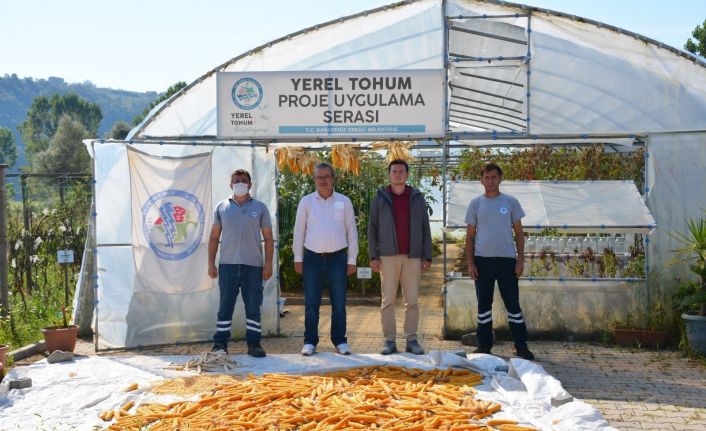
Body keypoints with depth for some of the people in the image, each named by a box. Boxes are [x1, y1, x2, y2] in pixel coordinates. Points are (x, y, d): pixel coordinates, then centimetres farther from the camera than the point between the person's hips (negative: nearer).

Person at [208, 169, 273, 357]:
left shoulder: (259, 207, 7)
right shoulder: (222, 207, 9)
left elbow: (268, 238, 7)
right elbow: (214, 237, 11)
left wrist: (268, 264, -1)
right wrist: (211, 262, 4)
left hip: (253, 265, 0)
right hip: (228, 264, 0)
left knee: (253, 306, 3)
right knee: (225, 306, 3)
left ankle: (254, 343, 10)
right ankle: (220, 343, 9)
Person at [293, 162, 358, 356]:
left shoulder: (344, 201, 6)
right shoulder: (306, 201, 6)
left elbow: (351, 231, 7)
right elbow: (299, 230, 7)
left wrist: (352, 260, 3)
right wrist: (298, 258, 3)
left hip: (337, 258, 0)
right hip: (312, 258, 0)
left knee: (339, 303, 3)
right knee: (311, 303, 2)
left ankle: (340, 342, 11)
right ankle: (310, 342, 8)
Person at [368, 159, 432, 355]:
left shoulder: (417, 197, 9)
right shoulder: (380, 198, 7)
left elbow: (425, 228, 8)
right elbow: (372, 228, 6)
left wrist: (427, 256, 1)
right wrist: (373, 256, -2)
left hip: (413, 256, 1)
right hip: (388, 256, -1)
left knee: (412, 301, 1)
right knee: (388, 300, -1)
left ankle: (411, 340, 8)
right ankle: (389, 341, 5)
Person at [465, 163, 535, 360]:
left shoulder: (510, 202, 5)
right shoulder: (475, 203, 6)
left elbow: (518, 232, 6)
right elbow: (470, 235, 7)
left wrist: (521, 259, -2)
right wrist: (470, 262, 0)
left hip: (507, 259, -1)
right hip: (482, 260, 1)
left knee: (513, 303, 1)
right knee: (484, 304, 8)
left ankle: (521, 345, 8)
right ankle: (484, 345, 17)